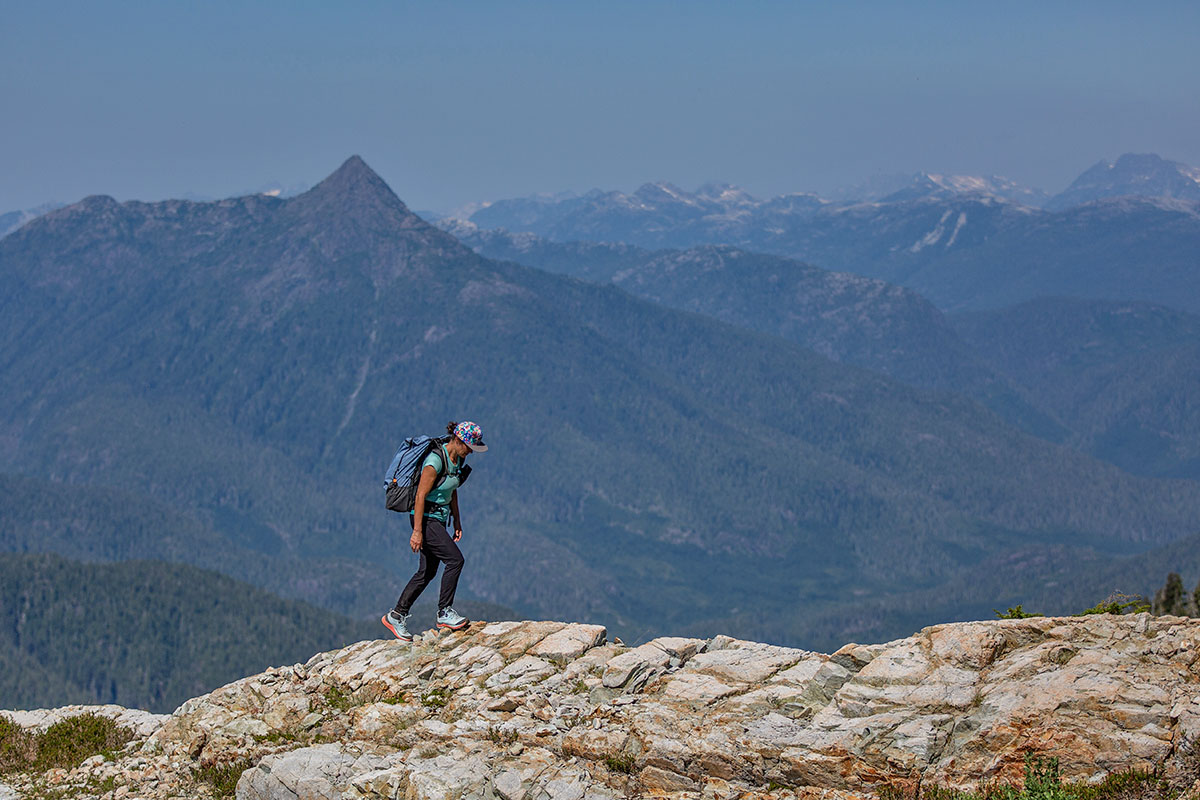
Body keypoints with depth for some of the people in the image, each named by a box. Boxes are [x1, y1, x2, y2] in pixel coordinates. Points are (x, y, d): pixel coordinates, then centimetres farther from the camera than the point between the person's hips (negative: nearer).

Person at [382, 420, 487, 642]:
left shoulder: (457, 458, 6)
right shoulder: (435, 460, -22)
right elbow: (421, 495, -22)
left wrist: (457, 522, 16)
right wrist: (417, 531, -23)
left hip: (439, 518, 9)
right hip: (425, 518, -9)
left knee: (427, 572, 9)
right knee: (455, 559, -16)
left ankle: (396, 616, 18)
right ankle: (444, 613, -9)